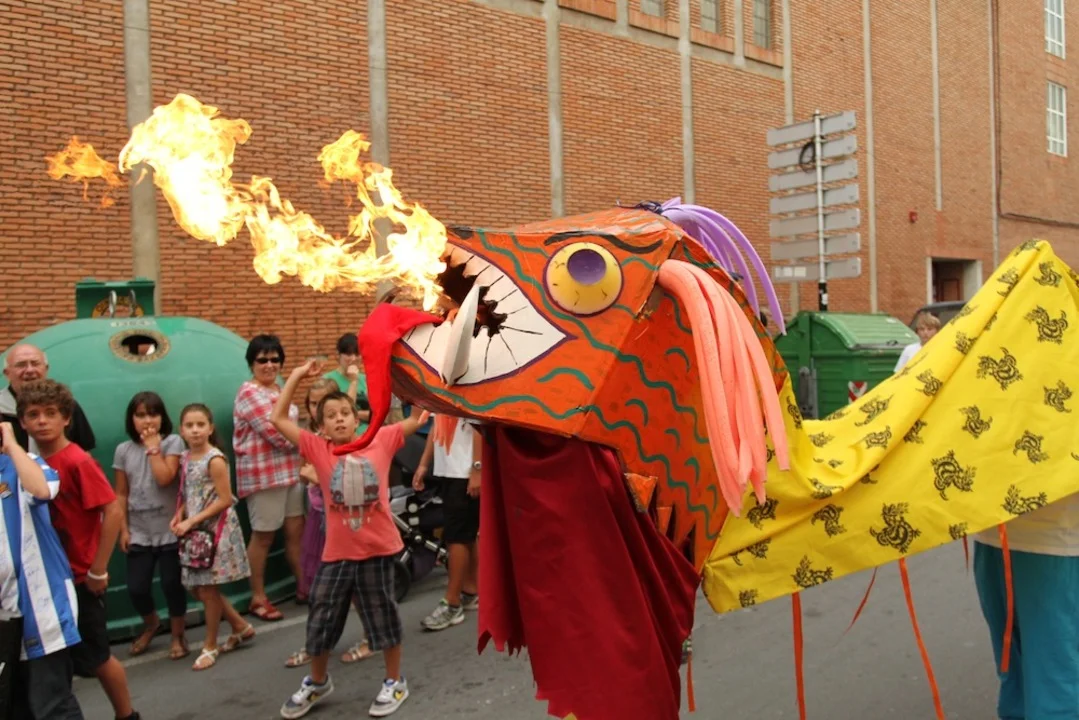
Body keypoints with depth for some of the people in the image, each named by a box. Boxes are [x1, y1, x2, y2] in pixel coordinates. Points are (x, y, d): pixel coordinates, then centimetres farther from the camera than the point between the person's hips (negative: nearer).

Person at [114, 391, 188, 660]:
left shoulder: (173, 442, -4)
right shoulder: (123, 450, 5)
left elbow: (165, 479, -18)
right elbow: (121, 494, 6)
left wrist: (153, 447, -11)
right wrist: (123, 529, 2)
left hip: (169, 530, -2)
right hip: (139, 533, 3)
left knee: (172, 584, 2)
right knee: (136, 588, 2)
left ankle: (177, 635, 24)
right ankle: (151, 624, 33)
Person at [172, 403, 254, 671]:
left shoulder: (215, 460, -16)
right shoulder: (185, 458, 7)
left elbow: (225, 500, -18)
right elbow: (187, 495, 15)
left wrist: (192, 521, -18)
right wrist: (178, 517, -4)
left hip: (215, 529, -8)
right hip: (195, 530, 8)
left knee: (208, 589, 0)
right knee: (197, 588, 13)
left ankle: (210, 646, 18)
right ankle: (241, 627, 29)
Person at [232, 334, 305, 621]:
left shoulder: (278, 389, 14)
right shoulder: (250, 393, -13)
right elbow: (277, 434, -20)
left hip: (290, 471, 8)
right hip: (263, 475, -8)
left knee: (296, 531, 12)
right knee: (263, 536, 3)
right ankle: (258, 598, 15)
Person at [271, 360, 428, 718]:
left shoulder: (380, 441, -2)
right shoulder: (318, 449, -1)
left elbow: (418, 416, 2)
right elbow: (278, 418, -1)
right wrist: (297, 375, -1)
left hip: (378, 548, -1)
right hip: (337, 552, 1)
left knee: (383, 615, 13)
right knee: (321, 618, 13)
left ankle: (395, 682, 32)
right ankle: (317, 682, 38)